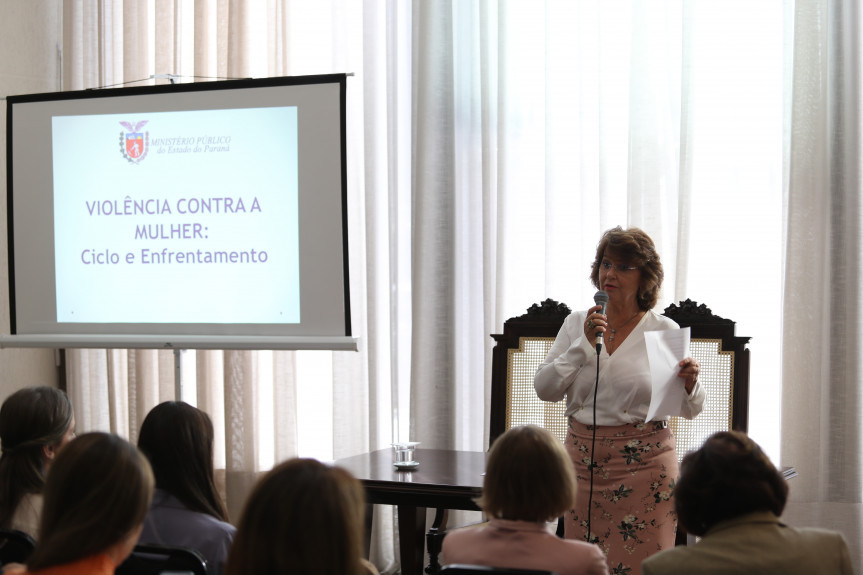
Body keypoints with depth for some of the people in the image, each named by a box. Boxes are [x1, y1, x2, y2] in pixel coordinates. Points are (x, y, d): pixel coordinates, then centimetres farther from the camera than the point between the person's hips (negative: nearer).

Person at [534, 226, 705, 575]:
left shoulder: (664, 331, 0)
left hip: (644, 464, -2)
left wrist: (689, 385, -19)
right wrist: (585, 344, -10)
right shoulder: (576, 324, 6)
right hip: (583, 458, 3)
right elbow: (544, 389, -2)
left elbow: (690, 410, 3)